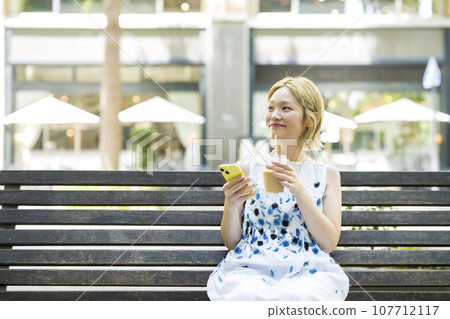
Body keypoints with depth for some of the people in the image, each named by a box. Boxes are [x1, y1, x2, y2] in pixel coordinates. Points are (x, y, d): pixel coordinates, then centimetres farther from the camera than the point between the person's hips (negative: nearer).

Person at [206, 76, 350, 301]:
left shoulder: (327, 174, 14)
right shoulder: (246, 168, 14)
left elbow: (330, 243, 2)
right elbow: (231, 242, 13)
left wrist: (298, 190, -9)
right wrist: (231, 205, -9)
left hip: (306, 269, 0)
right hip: (249, 266, 0)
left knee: (298, 297, -37)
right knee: (248, 296, -37)